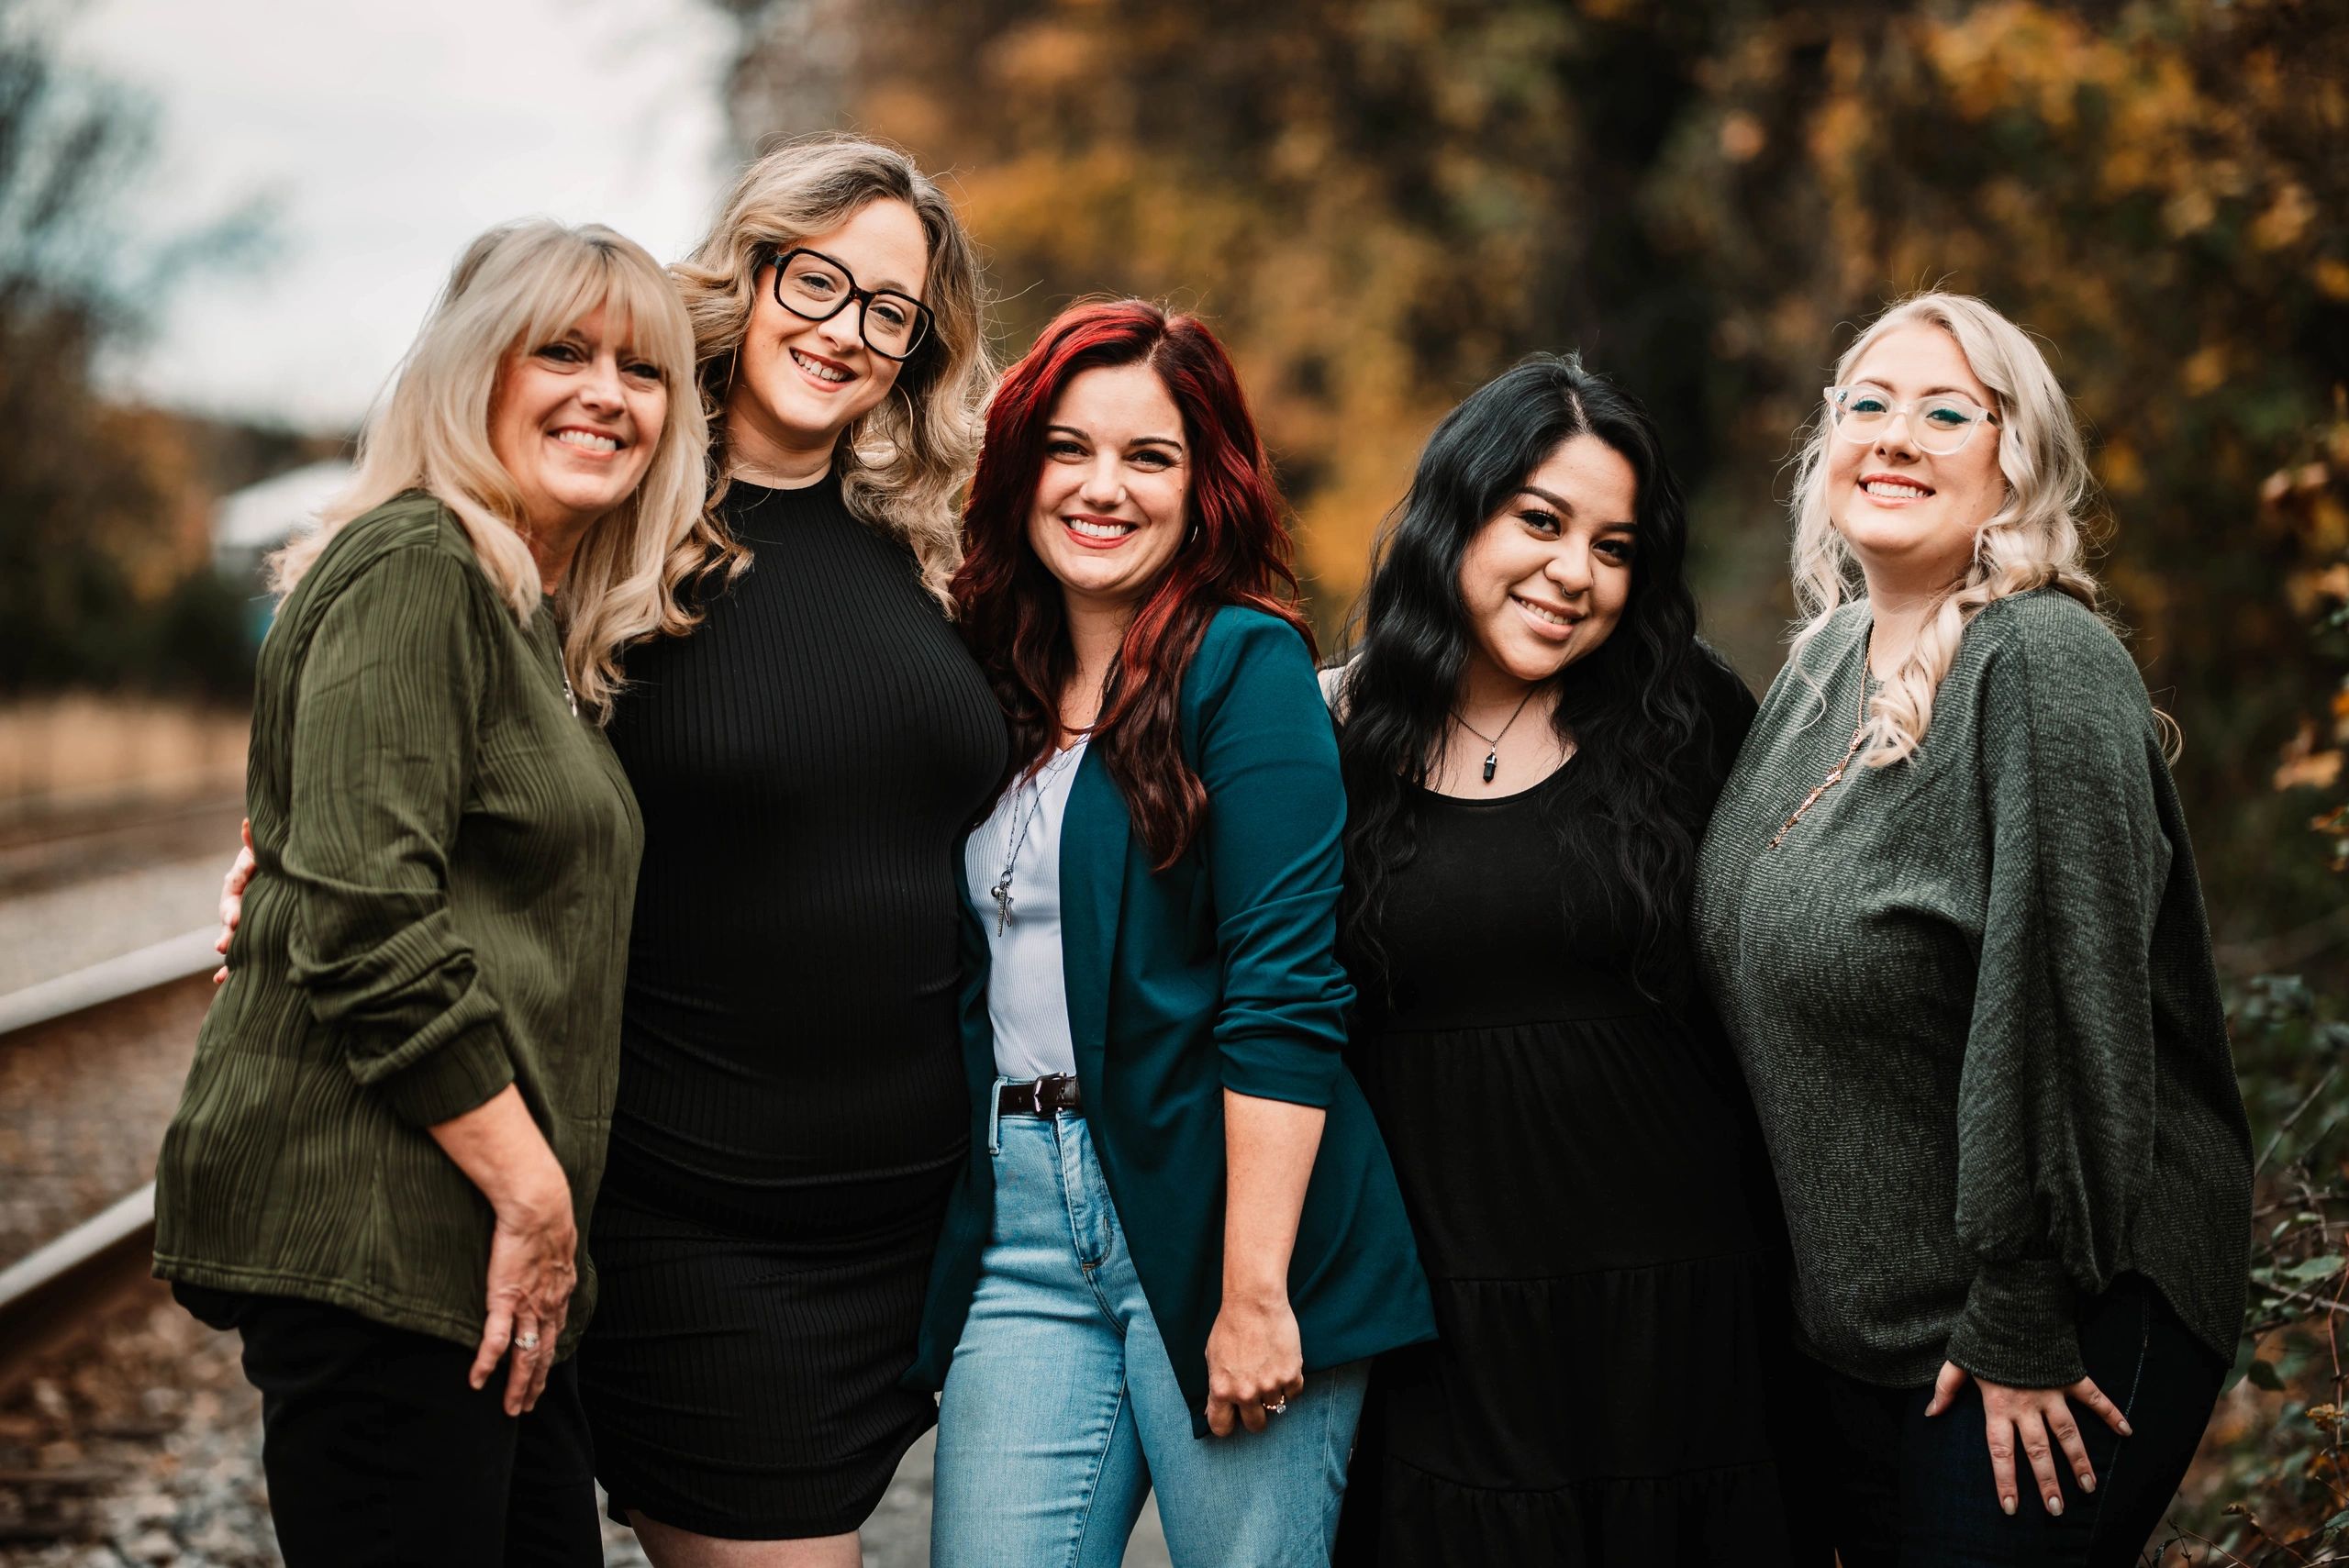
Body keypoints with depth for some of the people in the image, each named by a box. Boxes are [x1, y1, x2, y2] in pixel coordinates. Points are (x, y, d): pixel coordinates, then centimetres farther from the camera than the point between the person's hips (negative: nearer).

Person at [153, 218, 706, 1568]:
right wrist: (532, 1191, -16)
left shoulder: (550, 622, 21)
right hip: (368, 1228, -9)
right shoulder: (414, 571, -9)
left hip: (481, 1242, 10)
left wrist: (544, 1207, 14)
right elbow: (365, 924, -19)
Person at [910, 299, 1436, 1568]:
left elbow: (1285, 994, -13)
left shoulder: (1246, 663, -5)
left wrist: (1255, 1292, -18)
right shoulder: (996, 679, 13)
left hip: (1214, 1214, -5)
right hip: (1023, 1227, 5)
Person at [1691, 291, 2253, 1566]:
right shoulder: (1823, 664, 9)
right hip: (1855, 1321, 8)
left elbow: (2068, 1001, -22)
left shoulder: (2043, 669, -18)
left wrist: (2021, 1330, -20)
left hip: (2049, 1331, -8)